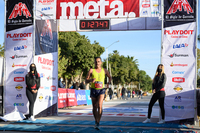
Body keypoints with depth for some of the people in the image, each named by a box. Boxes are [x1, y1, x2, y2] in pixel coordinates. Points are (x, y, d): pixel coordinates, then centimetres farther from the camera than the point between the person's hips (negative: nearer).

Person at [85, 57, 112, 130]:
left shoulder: (104, 70, 6)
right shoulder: (91, 70, 1)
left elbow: (110, 77, 25)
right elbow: (86, 81, 2)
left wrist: (108, 83, 8)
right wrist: (91, 80, -19)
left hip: (101, 90, -1)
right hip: (93, 90, 1)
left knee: (100, 106, -19)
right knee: (94, 107, 7)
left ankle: (98, 123, -17)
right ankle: (96, 121, 29)